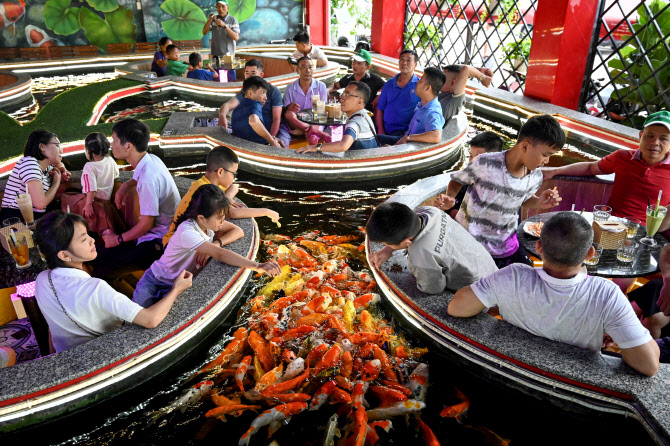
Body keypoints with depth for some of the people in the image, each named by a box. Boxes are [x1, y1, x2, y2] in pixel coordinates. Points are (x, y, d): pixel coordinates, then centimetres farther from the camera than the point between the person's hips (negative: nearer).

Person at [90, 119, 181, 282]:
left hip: (158, 243, -10)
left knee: (101, 266, -14)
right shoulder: (151, 159, 0)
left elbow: (147, 224, -20)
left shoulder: (148, 180, -29)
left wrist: (118, 239, -5)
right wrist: (126, 185, 14)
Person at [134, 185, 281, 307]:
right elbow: (220, 255, -43)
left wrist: (216, 244, -31)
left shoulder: (208, 222, -13)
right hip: (155, 284, -5)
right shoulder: (187, 232, -35)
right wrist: (258, 266, -51)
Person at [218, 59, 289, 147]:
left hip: (276, 130, -3)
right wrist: (222, 115, -38)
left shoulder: (273, 91, -3)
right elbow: (228, 105, -13)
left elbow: (276, 119, -7)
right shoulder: (244, 93, 6)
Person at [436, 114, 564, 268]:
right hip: (468, 240, -4)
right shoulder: (484, 163, -22)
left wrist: (539, 203, -7)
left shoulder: (535, 178, -6)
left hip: (505, 243, 4)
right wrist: (450, 198, -24)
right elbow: (458, 180, -5)